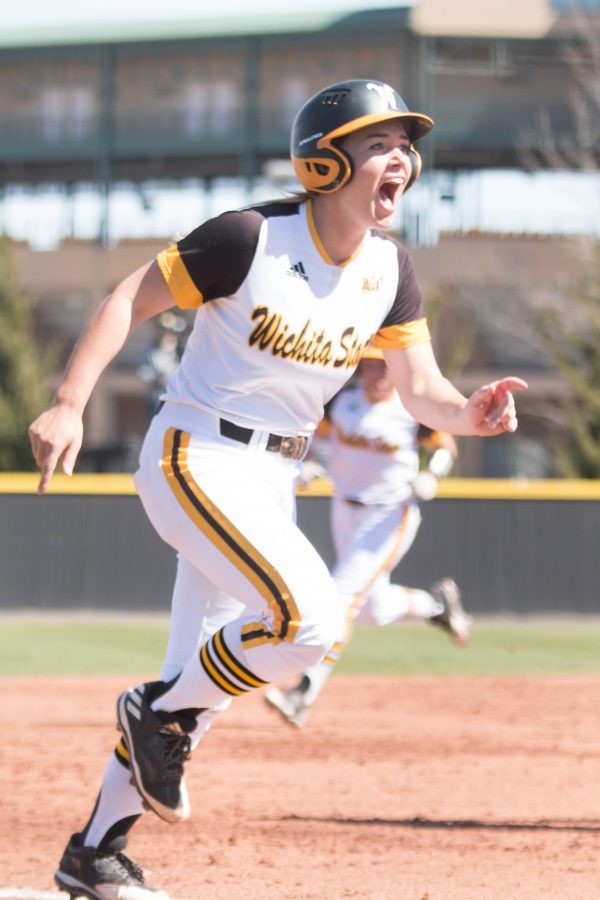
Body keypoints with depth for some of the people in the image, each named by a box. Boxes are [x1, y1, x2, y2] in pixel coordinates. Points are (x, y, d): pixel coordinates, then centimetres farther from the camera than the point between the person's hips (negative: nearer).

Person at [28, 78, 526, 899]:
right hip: (196, 459, -7)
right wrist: (69, 406, -23)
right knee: (310, 618, -24)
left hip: (273, 481, 7)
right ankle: (160, 713, -1)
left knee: (201, 679, 10)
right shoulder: (251, 238, -18)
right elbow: (131, 299, -14)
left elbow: (421, 391, 0)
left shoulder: (389, 269, 0)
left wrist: (470, 414, -23)